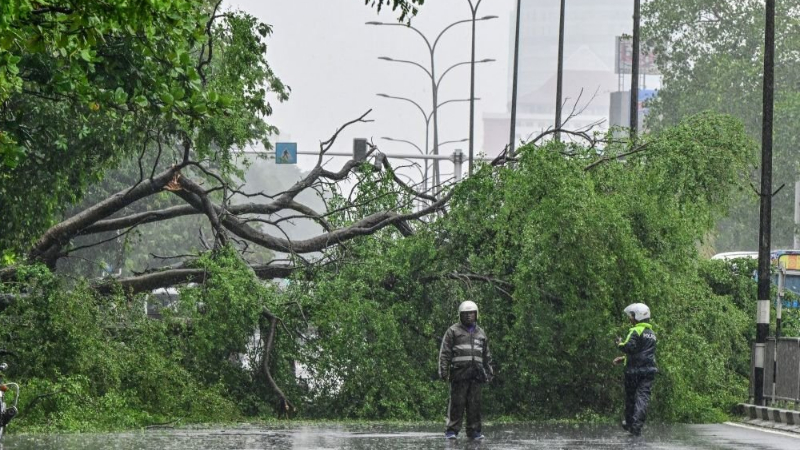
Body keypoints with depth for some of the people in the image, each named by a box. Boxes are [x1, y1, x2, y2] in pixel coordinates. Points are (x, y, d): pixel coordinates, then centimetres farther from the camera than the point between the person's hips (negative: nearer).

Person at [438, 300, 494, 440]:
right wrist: (443, 370, -8)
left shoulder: (480, 333, 21)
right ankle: (452, 430, -4)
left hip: (476, 374, 4)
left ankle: (473, 430, 7)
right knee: (457, 402, -6)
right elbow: (445, 353, 0)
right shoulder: (453, 331, 6)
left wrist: (489, 371, 20)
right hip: (459, 372, -4)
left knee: (474, 403, 2)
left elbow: (486, 355, 25)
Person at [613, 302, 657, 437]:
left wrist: (620, 344, 0)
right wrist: (623, 359, 24)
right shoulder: (651, 333, 19)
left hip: (634, 370, -5)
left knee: (630, 397, 10)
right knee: (643, 397, -3)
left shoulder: (636, 331, -9)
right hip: (649, 370, 5)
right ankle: (637, 427, -13)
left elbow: (630, 347, -21)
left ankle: (629, 424, 21)